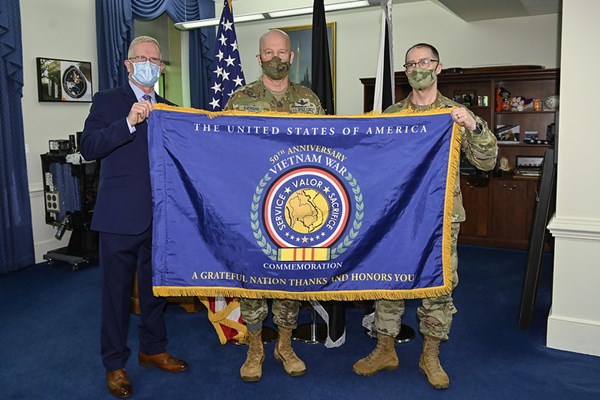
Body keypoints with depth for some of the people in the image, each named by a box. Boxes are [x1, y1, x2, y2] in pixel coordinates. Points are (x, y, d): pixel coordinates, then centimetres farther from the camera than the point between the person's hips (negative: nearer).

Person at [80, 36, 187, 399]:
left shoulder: (169, 109, 13)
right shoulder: (108, 101, 1)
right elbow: (88, 148, -13)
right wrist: (129, 122, -22)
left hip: (159, 215, 4)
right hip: (121, 216, -4)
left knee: (156, 286, 16)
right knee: (117, 291, 6)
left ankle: (153, 349, 35)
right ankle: (115, 364, 22)